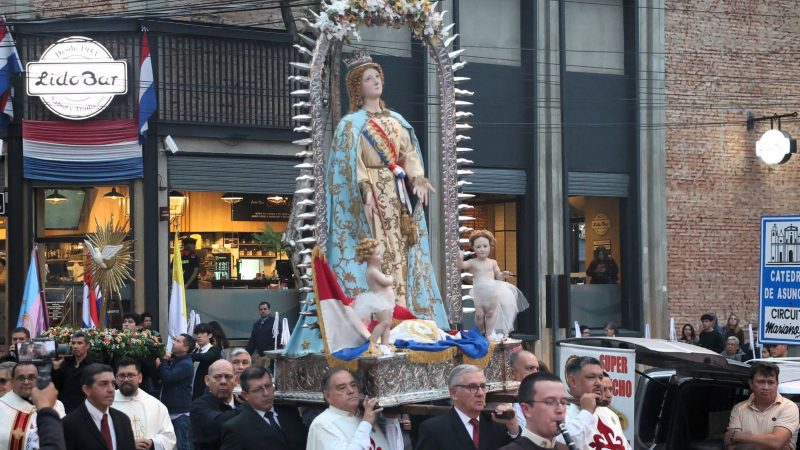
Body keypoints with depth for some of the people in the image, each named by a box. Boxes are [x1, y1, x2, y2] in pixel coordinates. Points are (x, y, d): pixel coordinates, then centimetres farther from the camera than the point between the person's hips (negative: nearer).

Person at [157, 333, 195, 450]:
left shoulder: (186, 365, -15)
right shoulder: (173, 360, 14)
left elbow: (168, 378, -25)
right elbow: (158, 376, 16)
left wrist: (164, 361, -12)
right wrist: (159, 365, -3)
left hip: (180, 413, -9)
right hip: (170, 410, 9)